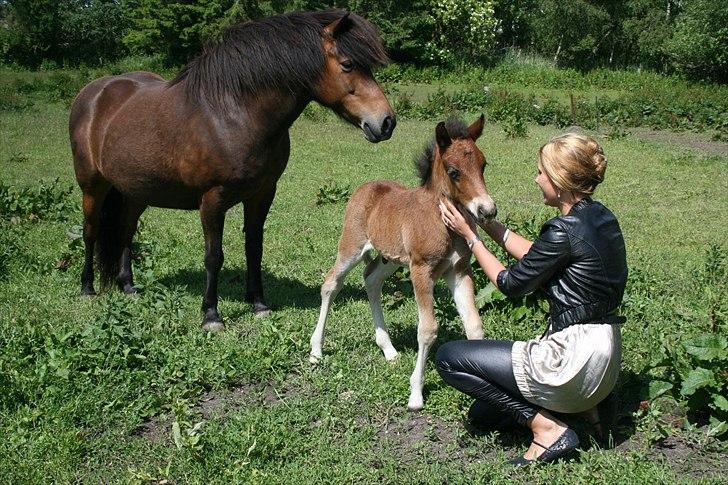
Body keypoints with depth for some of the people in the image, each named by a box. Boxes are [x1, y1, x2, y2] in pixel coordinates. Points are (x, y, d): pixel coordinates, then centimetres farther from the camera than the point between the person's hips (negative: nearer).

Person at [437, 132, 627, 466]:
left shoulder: (565, 230, -21)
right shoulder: (601, 218, 6)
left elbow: (512, 284, -8)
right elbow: (537, 257, 16)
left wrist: (470, 236, 3)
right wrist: (490, 225, 16)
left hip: (574, 358, -10)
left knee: (448, 358, -2)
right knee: (482, 413, 22)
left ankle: (546, 427, -4)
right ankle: (581, 405, 11)